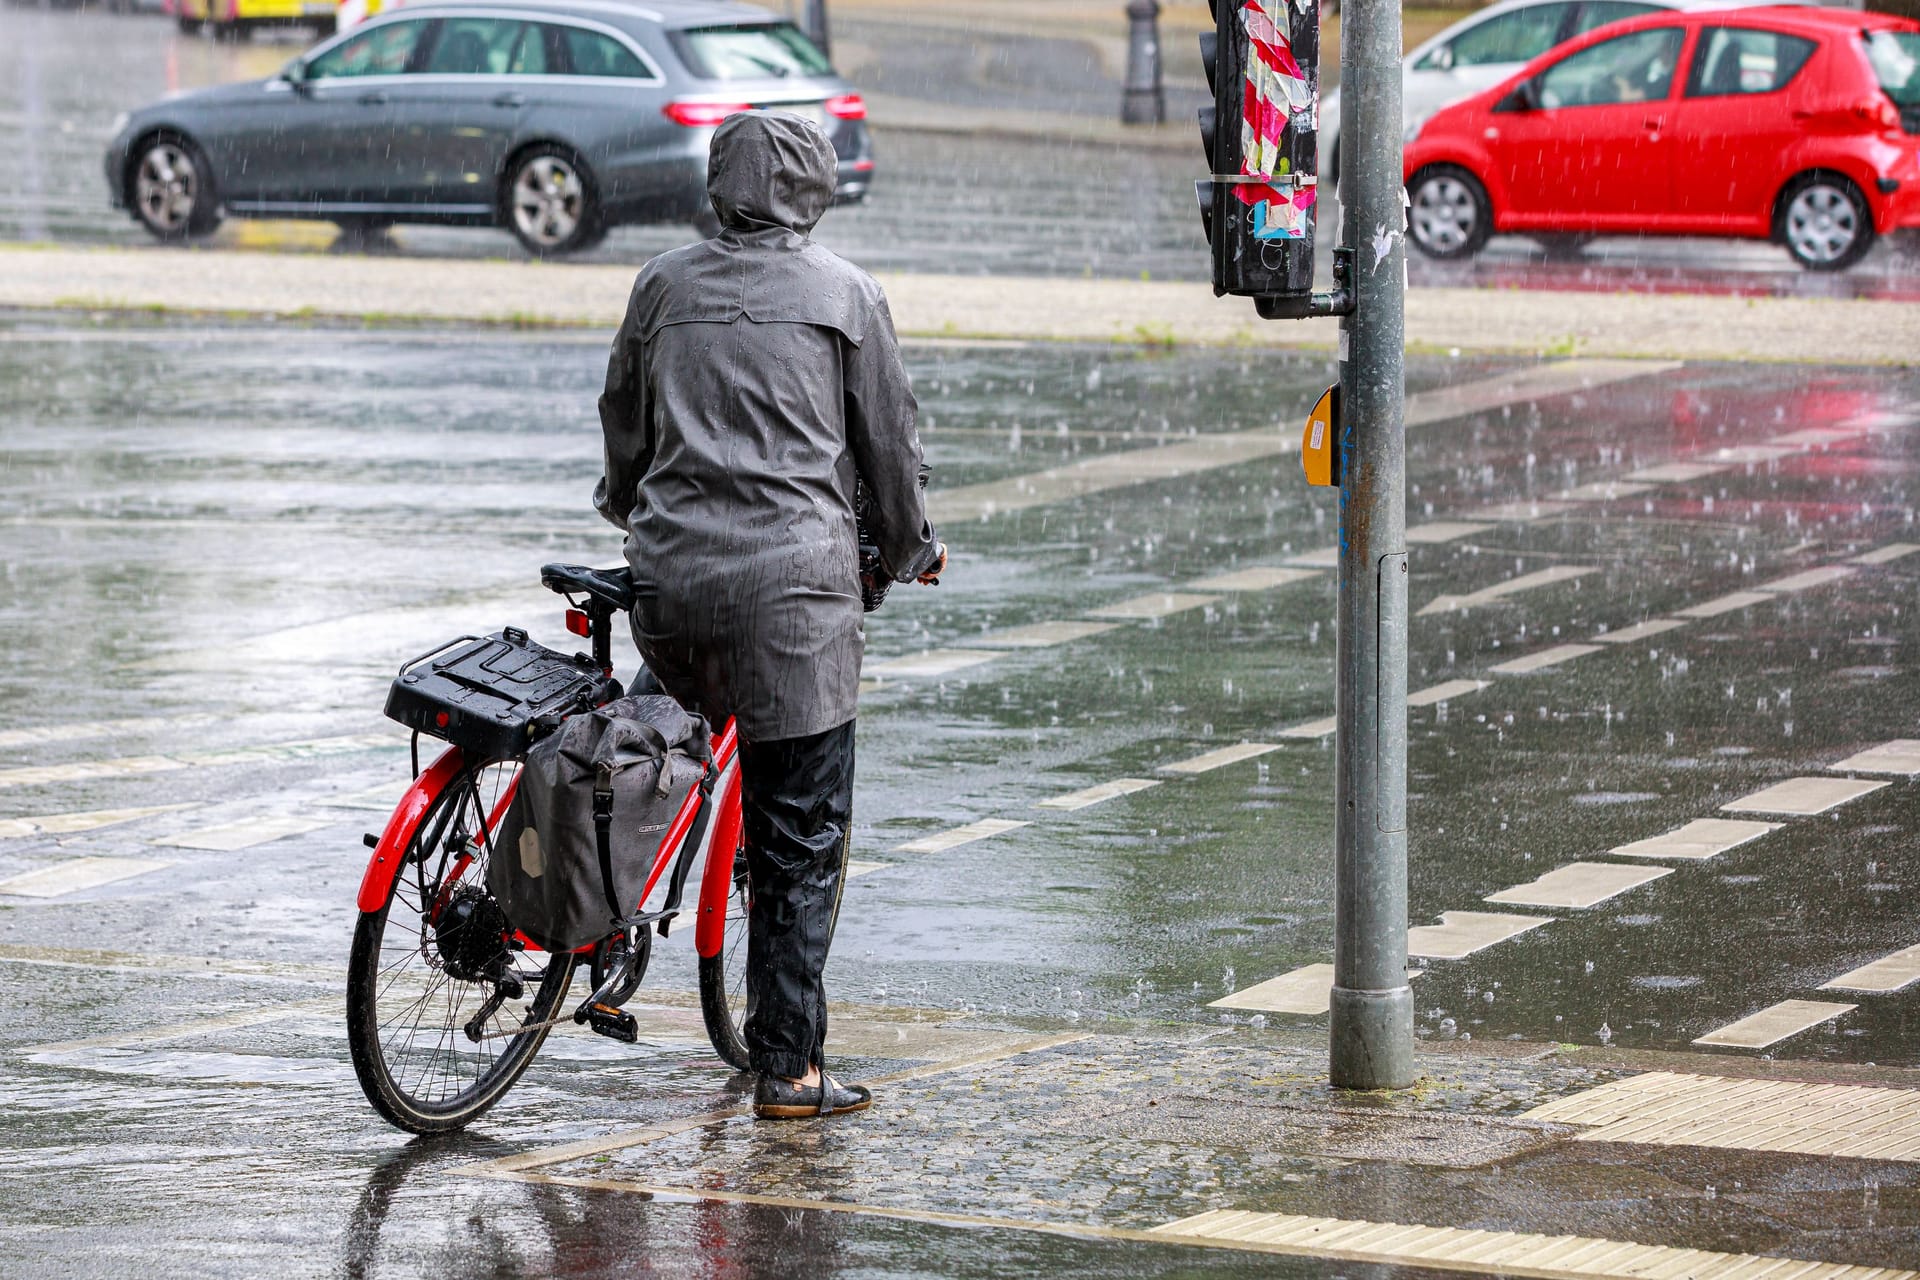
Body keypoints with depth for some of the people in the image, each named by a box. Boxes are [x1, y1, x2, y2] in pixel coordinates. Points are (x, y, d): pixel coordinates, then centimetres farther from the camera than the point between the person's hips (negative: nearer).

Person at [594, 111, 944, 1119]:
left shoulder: (664, 285, 11)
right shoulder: (843, 294, 4)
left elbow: (623, 424, 23)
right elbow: (889, 442, 10)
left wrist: (630, 507, 44)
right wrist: (908, 550, 28)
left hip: (669, 575, 3)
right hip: (794, 582, -3)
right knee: (804, 838, 1)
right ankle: (786, 1067, 1)